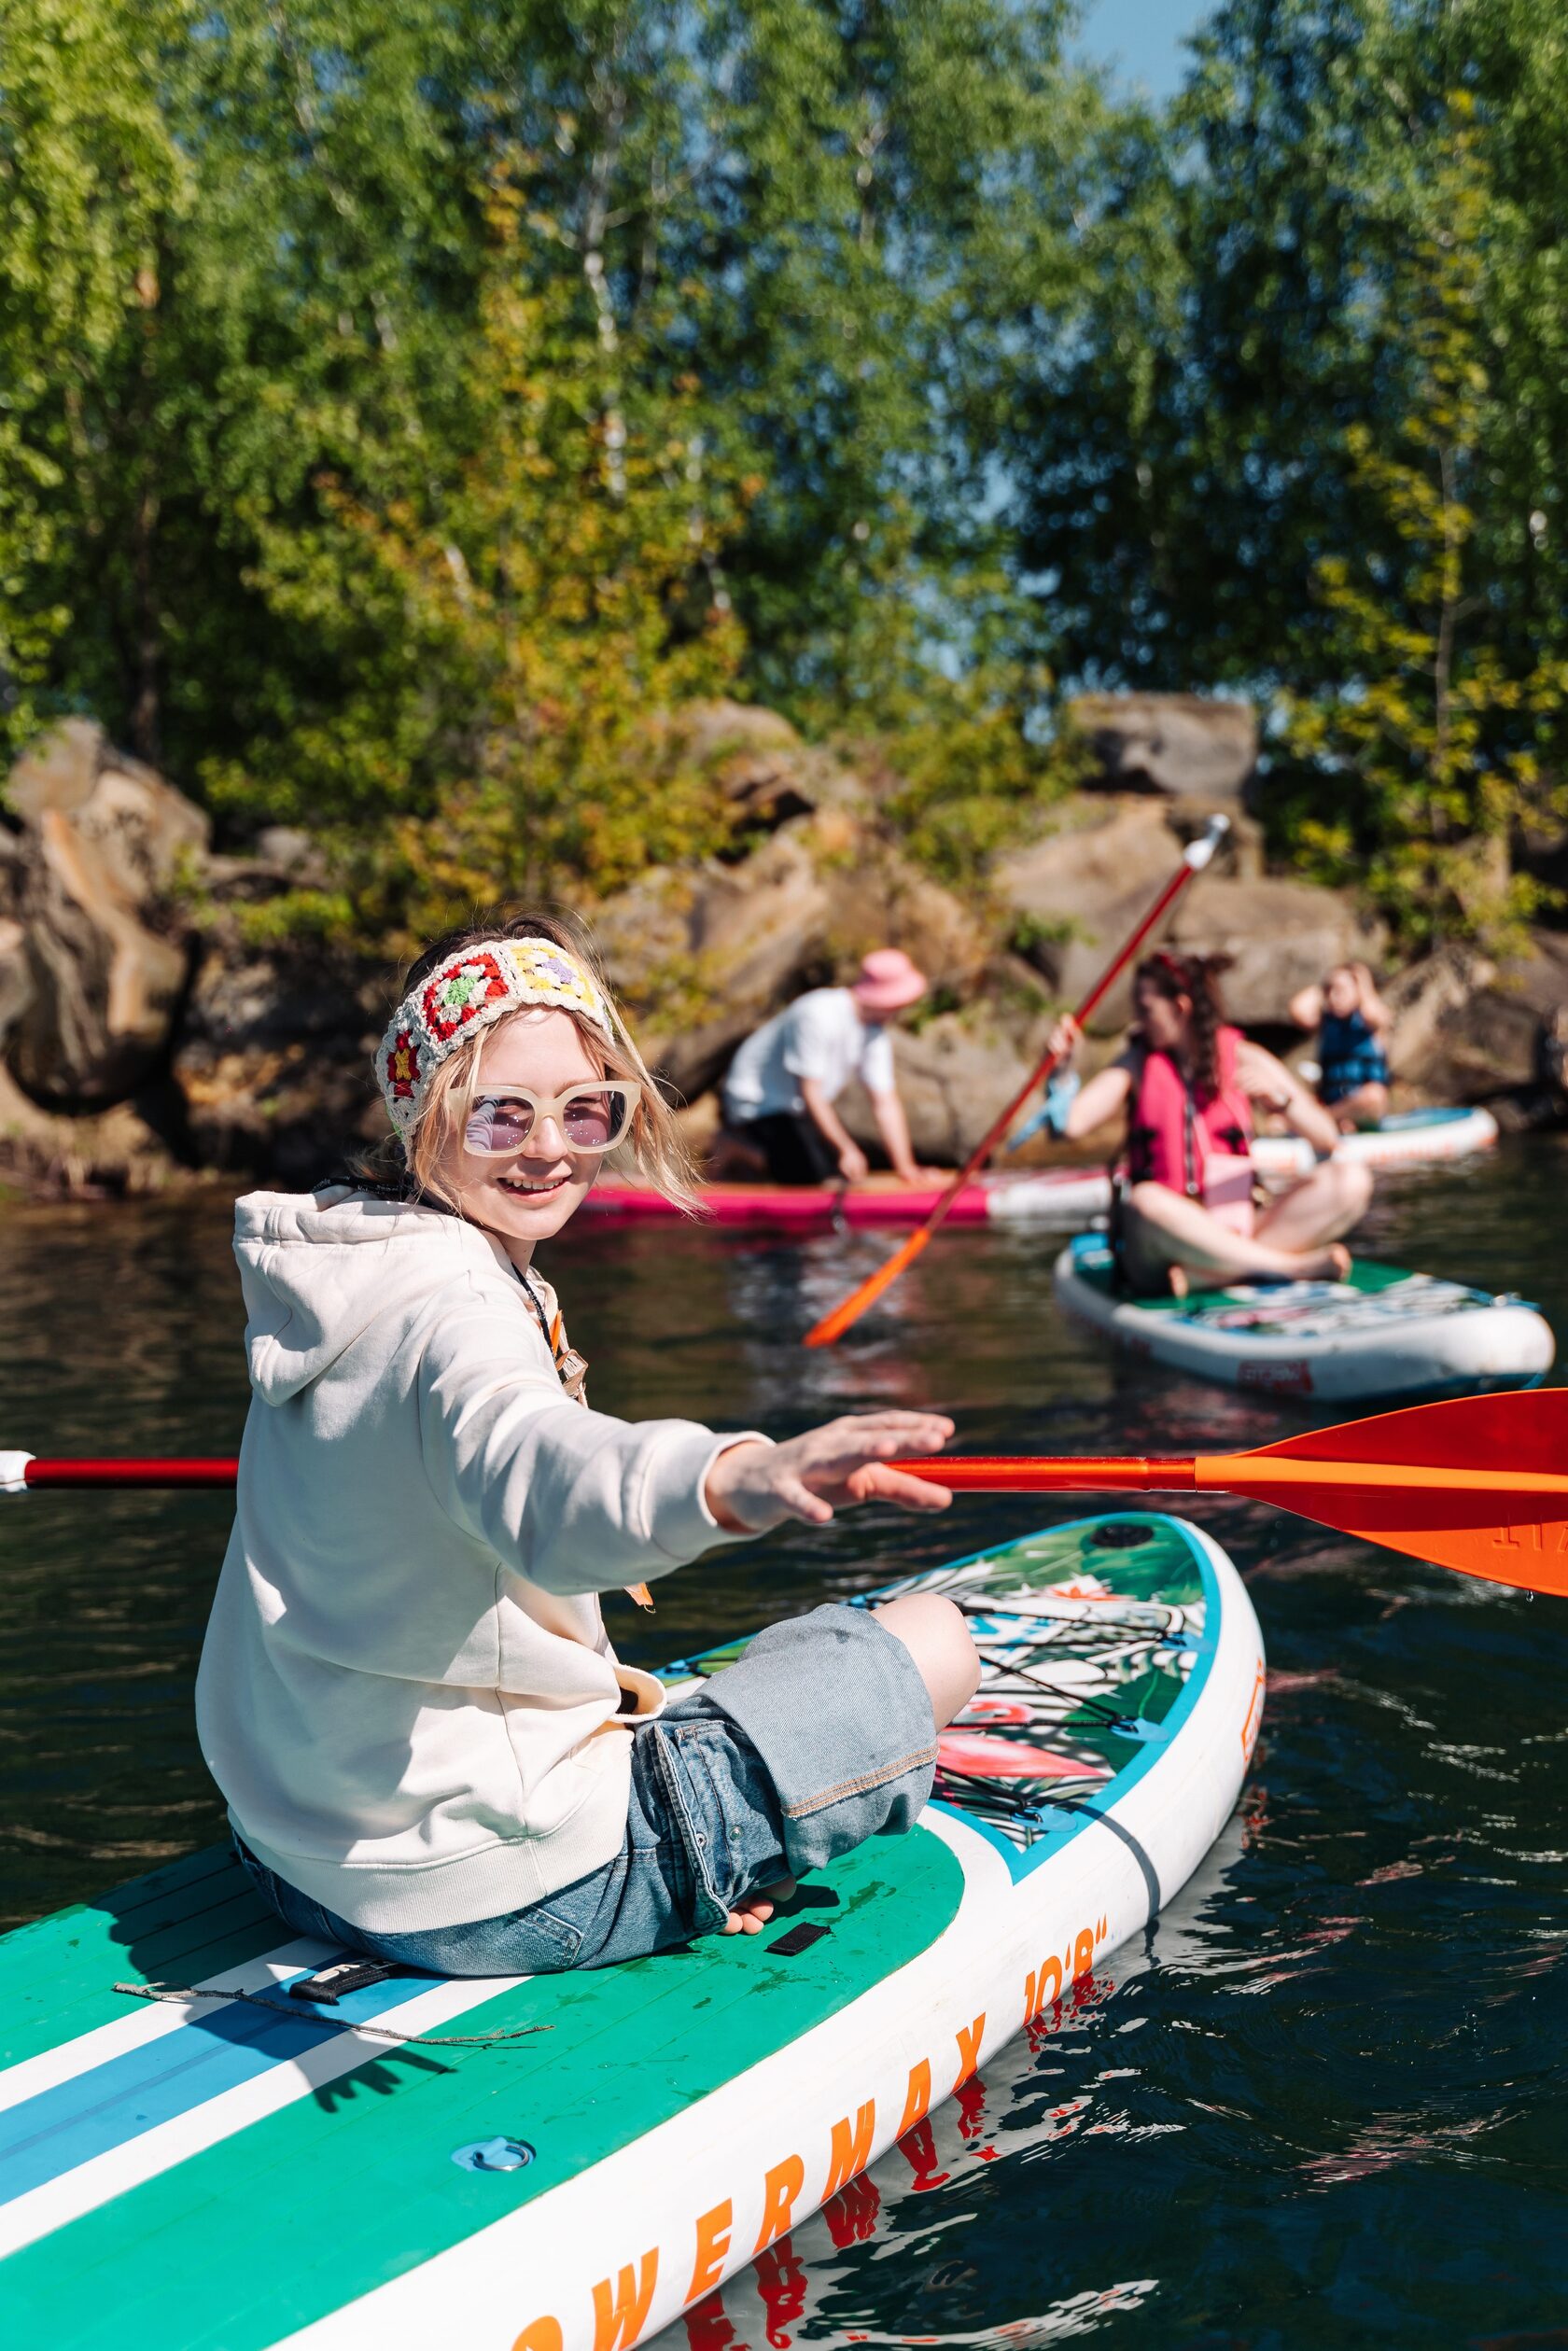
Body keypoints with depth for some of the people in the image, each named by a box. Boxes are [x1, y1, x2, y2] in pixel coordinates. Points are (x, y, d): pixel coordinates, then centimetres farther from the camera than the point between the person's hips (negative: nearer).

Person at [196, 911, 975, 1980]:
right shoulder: (450, 1317, -25)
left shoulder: (360, 1283, 6)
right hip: (495, 1901, -10)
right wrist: (736, 1478, -69)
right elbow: (538, 1479, -49)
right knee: (929, 1641, 1)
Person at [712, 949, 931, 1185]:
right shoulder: (819, 1015, -30)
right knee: (815, 1179, -18)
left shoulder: (876, 1032, -5)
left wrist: (904, 1165, -11)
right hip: (759, 1101, -9)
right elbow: (810, 1093, -29)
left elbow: (885, 1103, -4)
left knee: (848, 1175, 5)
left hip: (799, 1107, 9)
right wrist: (846, 1149, -29)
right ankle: (736, 1146, -1)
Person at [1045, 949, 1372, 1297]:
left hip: (1236, 1232, 2)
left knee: (1350, 1181, -19)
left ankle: (1202, 1275, -31)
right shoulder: (1138, 1064, 9)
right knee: (1146, 1202, -38)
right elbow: (1071, 1123, -5)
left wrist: (1279, 1097, -17)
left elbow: (1328, 1138, -1)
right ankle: (1298, 1266, -30)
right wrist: (1063, 1066, -18)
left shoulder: (1243, 1058, 7)